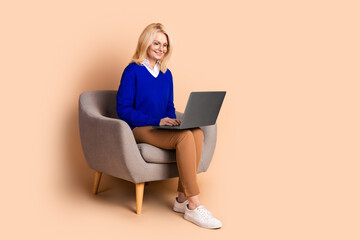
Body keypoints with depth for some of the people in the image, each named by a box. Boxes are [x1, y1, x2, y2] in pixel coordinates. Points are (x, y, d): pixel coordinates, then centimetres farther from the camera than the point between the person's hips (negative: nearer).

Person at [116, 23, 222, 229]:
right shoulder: (133, 71, -5)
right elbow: (123, 109, -11)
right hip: (139, 129, -6)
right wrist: (157, 121, -17)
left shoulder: (166, 74, 15)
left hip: (161, 127, 6)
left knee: (197, 133, -25)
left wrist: (172, 121, -3)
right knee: (185, 136, -32)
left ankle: (183, 199, -21)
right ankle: (194, 206, -29)